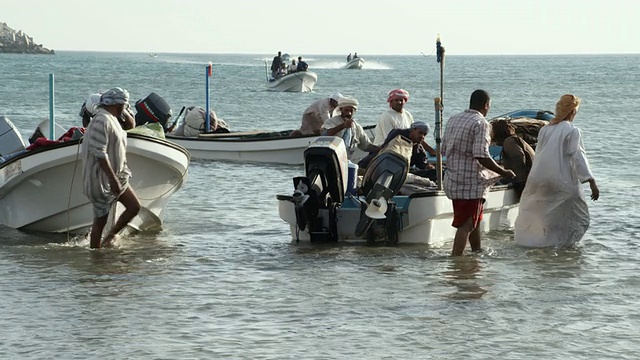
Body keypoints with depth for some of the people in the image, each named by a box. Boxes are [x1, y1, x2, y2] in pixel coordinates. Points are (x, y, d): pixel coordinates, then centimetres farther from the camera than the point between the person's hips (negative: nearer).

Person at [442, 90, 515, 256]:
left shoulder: (453, 120, 11)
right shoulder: (481, 124, -14)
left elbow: (444, 150, 16)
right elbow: (482, 156, -22)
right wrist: (503, 172, -12)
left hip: (452, 179, 8)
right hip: (471, 182, -8)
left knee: (475, 219, 24)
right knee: (466, 225, -6)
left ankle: (477, 251, 36)